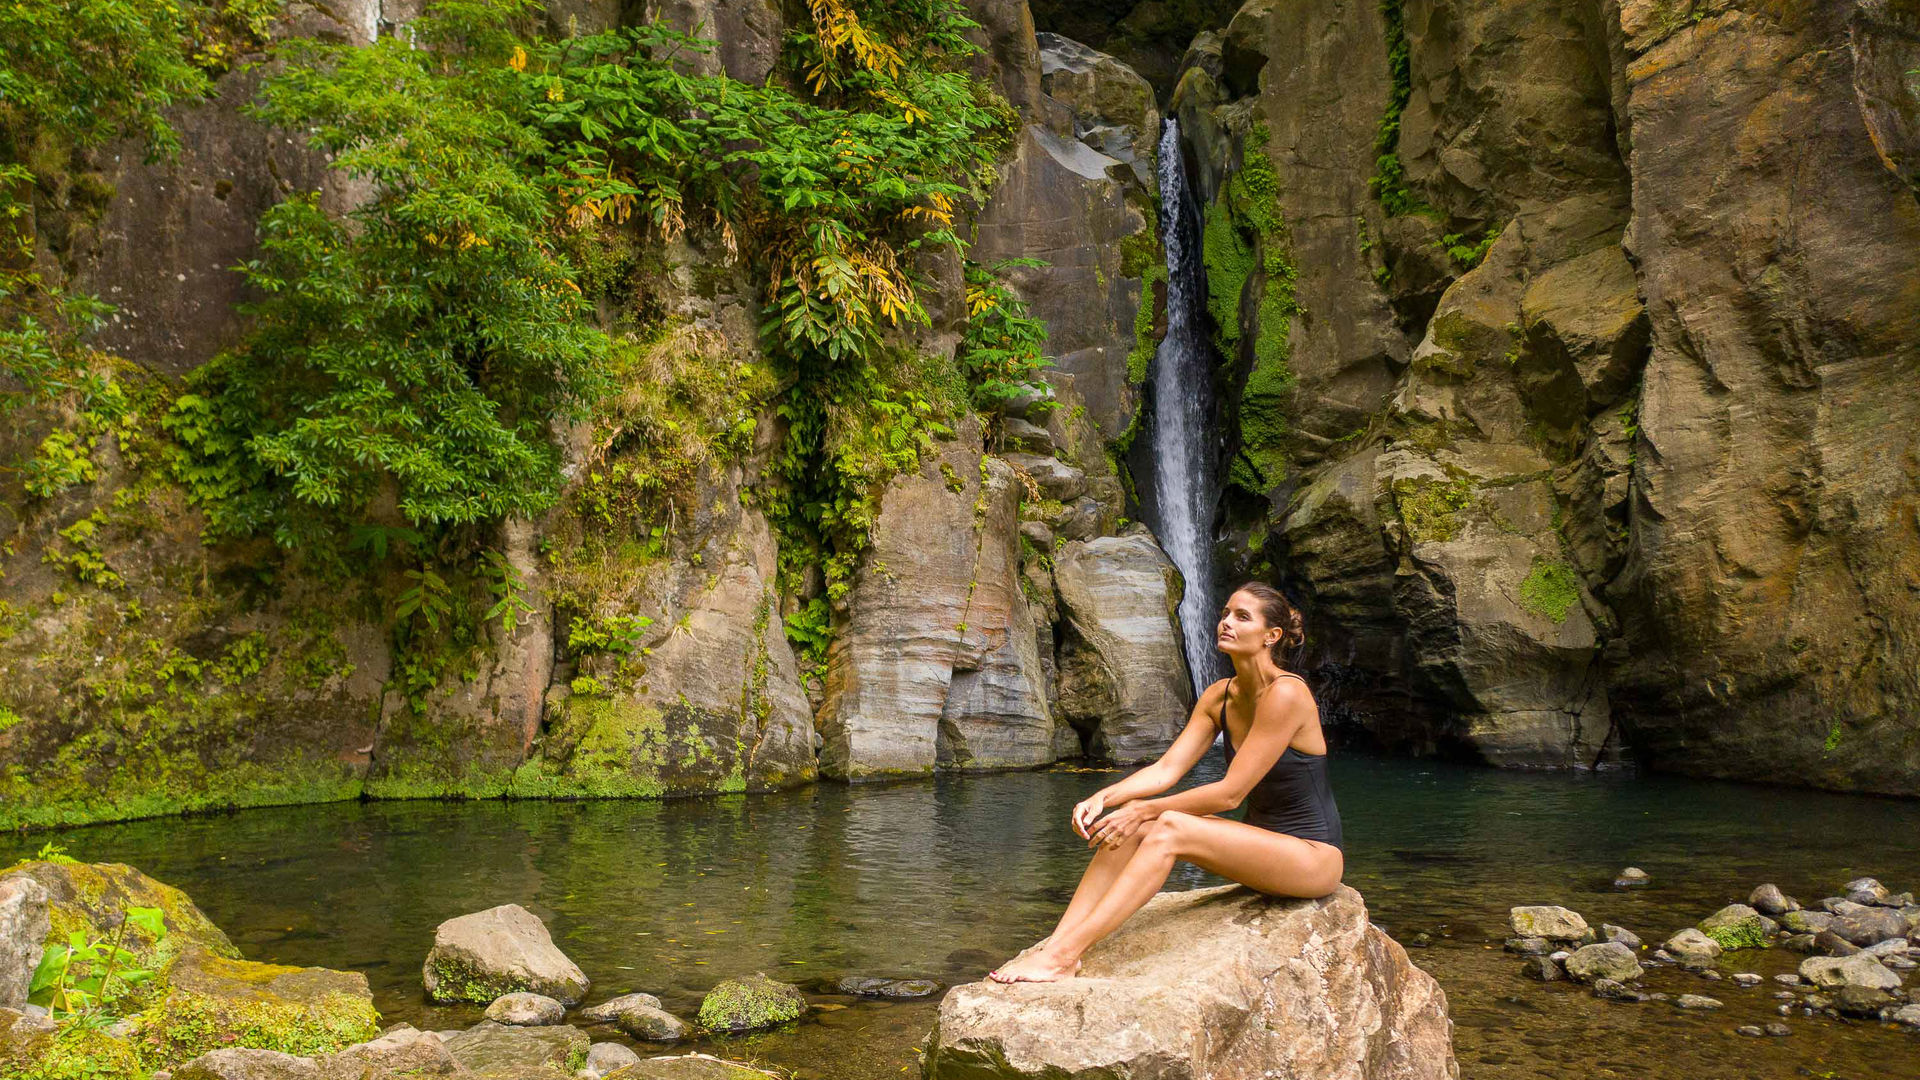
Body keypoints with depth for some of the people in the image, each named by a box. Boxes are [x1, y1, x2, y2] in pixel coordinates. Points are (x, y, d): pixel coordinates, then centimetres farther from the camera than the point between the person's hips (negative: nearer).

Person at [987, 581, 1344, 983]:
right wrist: (1104, 797, -16)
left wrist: (1145, 809, -19)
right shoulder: (1220, 696, 6)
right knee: (1128, 825, -13)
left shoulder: (1286, 693, -20)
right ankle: (1058, 940, -20)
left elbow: (1231, 792, -21)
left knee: (1169, 830, -28)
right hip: (1260, 840, 8)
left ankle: (1064, 955, -32)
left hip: (1314, 856, -8)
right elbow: (1166, 769, 0)